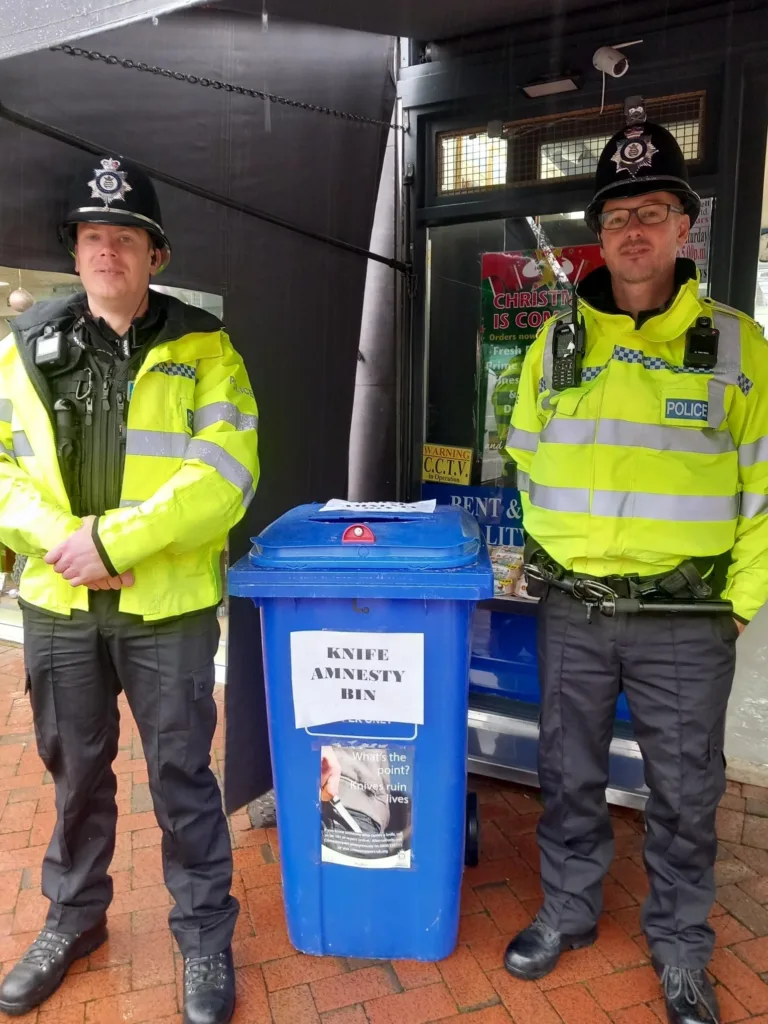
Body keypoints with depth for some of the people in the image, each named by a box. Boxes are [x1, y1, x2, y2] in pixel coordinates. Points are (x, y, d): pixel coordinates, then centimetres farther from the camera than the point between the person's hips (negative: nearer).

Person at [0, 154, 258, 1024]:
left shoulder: (203, 348, -3)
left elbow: (221, 474, -13)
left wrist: (113, 538, -18)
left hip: (167, 604, -3)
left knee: (181, 775, 9)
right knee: (76, 770, 20)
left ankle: (204, 936, 31)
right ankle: (74, 916, 44)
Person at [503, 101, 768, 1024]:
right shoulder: (557, 342, 4)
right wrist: (555, 563, 8)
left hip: (686, 619, -1)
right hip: (573, 612, 2)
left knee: (684, 794, 14)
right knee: (569, 777, 17)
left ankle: (680, 950, 39)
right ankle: (567, 913, 41)